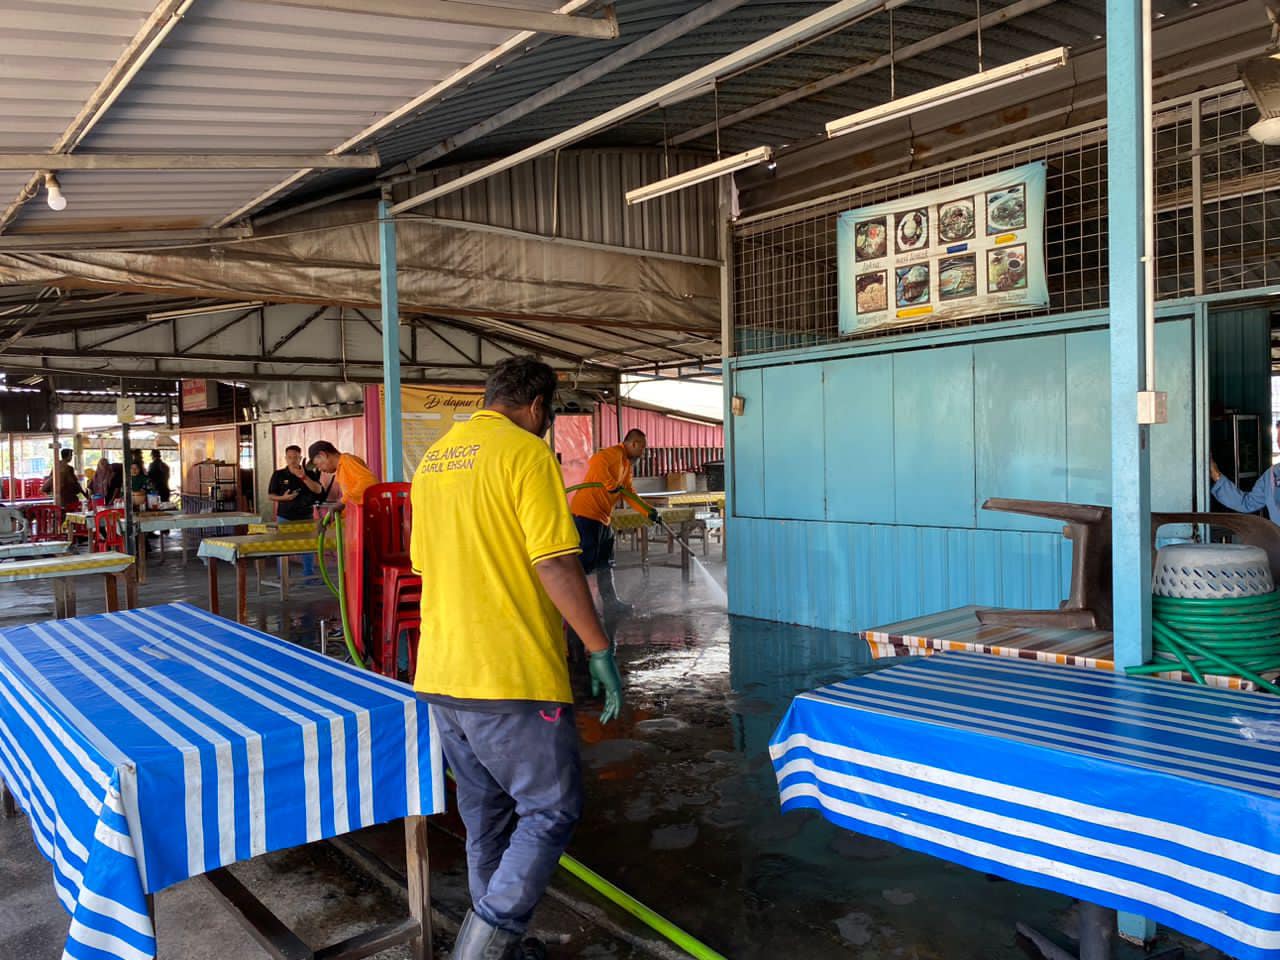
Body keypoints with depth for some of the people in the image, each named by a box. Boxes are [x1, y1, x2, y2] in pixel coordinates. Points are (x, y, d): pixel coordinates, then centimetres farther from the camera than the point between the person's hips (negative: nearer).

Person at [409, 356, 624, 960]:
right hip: (513, 678, -8)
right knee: (551, 810, 7)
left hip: (440, 676, 8)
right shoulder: (526, 453, -11)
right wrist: (601, 651, -11)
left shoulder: (433, 459, 13)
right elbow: (556, 565, -18)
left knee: (487, 821, 19)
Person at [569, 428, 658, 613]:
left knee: (605, 562, 16)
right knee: (585, 561, -9)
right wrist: (611, 484, -30)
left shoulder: (626, 464, 19)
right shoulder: (614, 453, -12)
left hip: (602, 517, 10)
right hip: (586, 513, -10)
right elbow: (595, 461, -33)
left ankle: (610, 600, 26)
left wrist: (648, 511, 12)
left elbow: (629, 493, 21)